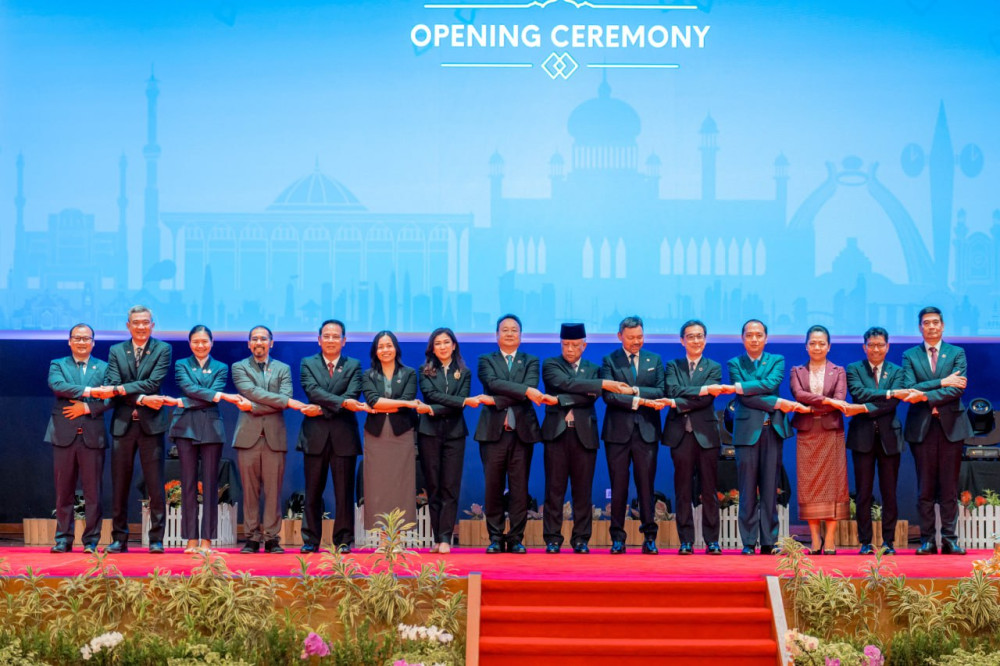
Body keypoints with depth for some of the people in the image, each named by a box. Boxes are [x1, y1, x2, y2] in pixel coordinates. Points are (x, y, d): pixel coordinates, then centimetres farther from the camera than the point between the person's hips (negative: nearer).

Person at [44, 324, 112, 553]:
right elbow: (57, 385, -11)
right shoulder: (57, 365, 11)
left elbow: (109, 399, 1)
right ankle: (63, 539, 11)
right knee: (64, 491, 3)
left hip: (92, 436, 0)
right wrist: (88, 391, -17)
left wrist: (87, 407, -12)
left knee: (93, 491, 0)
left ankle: (91, 541, 6)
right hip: (64, 435, 0)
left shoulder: (103, 368, 12)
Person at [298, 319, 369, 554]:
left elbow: (353, 395, -6)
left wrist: (324, 408, -16)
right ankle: (310, 541, 12)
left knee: (344, 492, 2)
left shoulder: (354, 366, 9)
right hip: (315, 435, 0)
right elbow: (313, 391, -9)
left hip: (344, 436, 0)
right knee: (313, 493, 5)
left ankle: (343, 541, 8)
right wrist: (342, 402, -23)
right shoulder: (308, 364, 8)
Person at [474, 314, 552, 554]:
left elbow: (531, 388, -6)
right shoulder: (486, 361, 10)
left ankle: (516, 539, 6)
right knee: (493, 487, 1)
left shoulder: (531, 362, 13)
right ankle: (495, 538, 9)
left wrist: (496, 400, -13)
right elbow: (494, 383, -10)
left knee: (520, 489, 1)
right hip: (493, 431, -1)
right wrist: (525, 391, -21)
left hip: (522, 432, 1)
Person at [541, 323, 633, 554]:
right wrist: (604, 384, -16)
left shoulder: (593, 369, 15)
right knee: (555, 488, -1)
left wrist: (563, 400, -13)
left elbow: (591, 396, -2)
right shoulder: (550, 365, 8)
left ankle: (581, 539, 8)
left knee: (583, 490, 2)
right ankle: (552, 538, 3)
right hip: (557, 433, -2)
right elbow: (567, 383, -11)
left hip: (584, 434, 2)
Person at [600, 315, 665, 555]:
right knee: (619, 485, 2)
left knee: (646, 484, 1)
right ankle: (618, 538, 9)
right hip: (618, 431, -1)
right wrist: (640, 401, -14)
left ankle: (649, 537, 7)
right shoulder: (609, 361, 4)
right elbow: (608, 395, -9)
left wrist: (634, 390, -10)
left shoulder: (654, 360, 12)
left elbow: (660, 392, 1)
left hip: (646, 431, 1)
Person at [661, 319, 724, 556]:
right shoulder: (672, 366, 12)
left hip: (706, 433, -1)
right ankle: (686, 541, 6)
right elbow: (673, 391, -6)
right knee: (683, 491, 2)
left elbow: (707, 399, -7)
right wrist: (700, 390, -16)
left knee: (709, 490, 1)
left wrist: (678, 403, -13)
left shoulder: (714, 368, 9)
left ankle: (712, 541, 6)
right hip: (680, 433, 1)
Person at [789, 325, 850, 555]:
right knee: (808, 484, -2)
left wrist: (813, 406, -14)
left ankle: (830, 539, -1)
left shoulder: (838, 372, 10)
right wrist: (827, 401, -16)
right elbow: (798, 394, -7)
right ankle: (815, 538, 2)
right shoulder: (797, 372, 11)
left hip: (831, 433, -1)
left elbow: (840, 399, -5)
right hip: (807, 434, 1)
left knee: (833, 483, -4)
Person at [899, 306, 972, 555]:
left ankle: (949, 539, 5)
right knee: (925, 488, 2)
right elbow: (909, 389, -5)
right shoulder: (910, 356, 9)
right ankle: (927, 540, 6)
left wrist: (926, 396, -17)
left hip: (951, 425, 0)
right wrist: (942, 382, -14)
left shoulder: (957, 353, 8)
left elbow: (958, 389, -6)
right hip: (922, 427, 0)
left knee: (950, 488, 1)